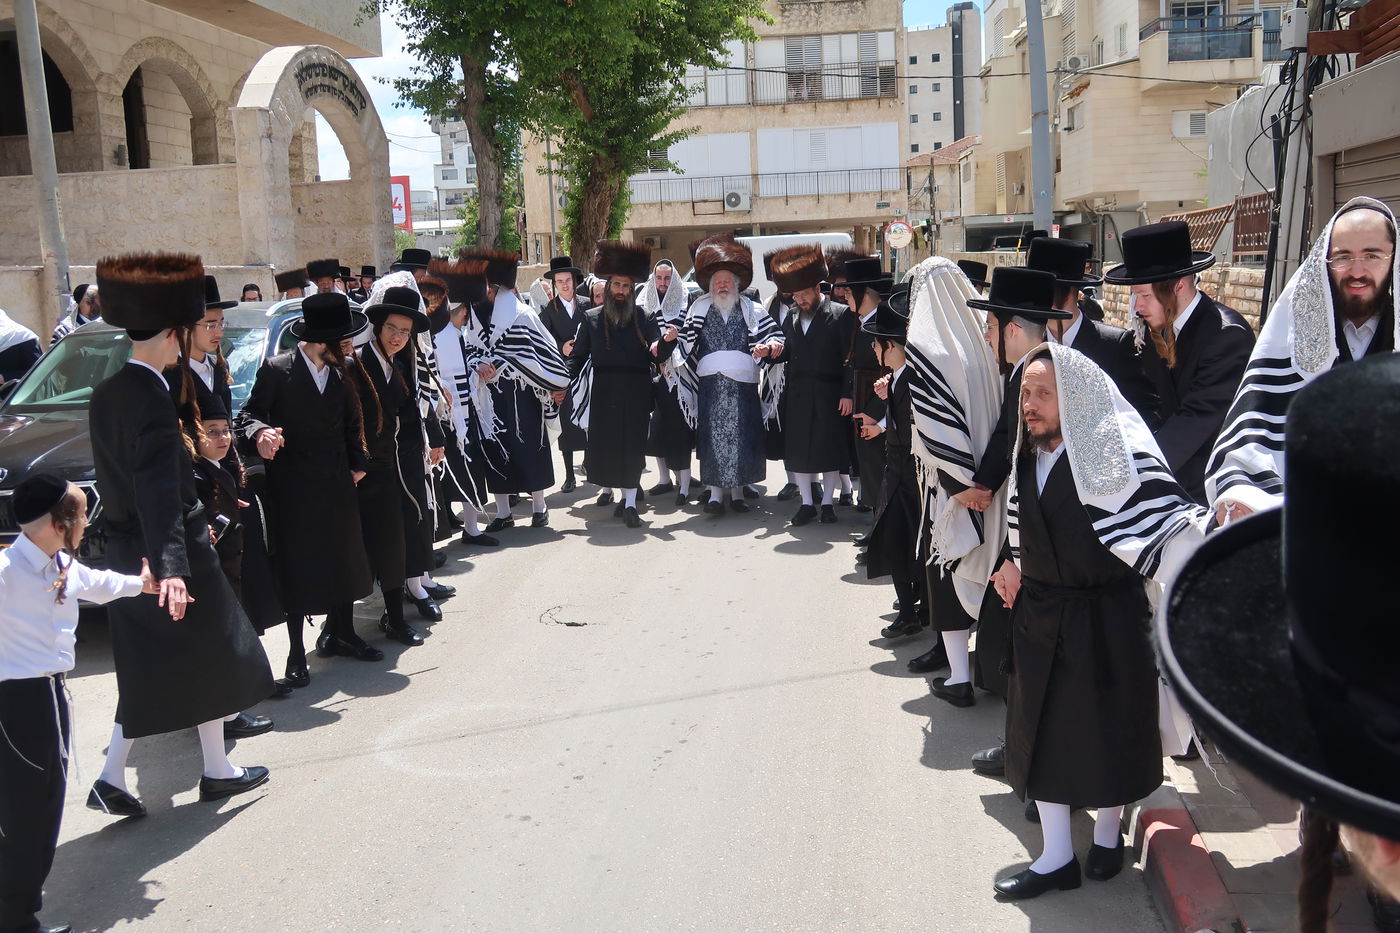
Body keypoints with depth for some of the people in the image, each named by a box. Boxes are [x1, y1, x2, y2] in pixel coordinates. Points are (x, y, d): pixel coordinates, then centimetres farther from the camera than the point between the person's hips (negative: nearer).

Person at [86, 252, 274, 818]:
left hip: (126, 551, 8)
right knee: (211, 657, 8)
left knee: (144, 668, 16)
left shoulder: (105, 395, 7)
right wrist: (172, 566, -35)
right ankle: (217, 770, 20)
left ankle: (111, 778, 15)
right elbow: (159, 490, -30)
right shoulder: (154, 397, -20)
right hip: (171, 547, -8)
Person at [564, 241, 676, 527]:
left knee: (632, 444, -4)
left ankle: (630, 503, -3)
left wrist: (668, 340, -23)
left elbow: (657, 355, -4)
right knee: (607, 445, 4)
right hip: (603, 393, 2)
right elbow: (578, 356, 6)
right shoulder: (592, 318, 6)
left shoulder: (643, 318, 3)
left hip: (635, 393, -1)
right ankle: (625, 495, 20)